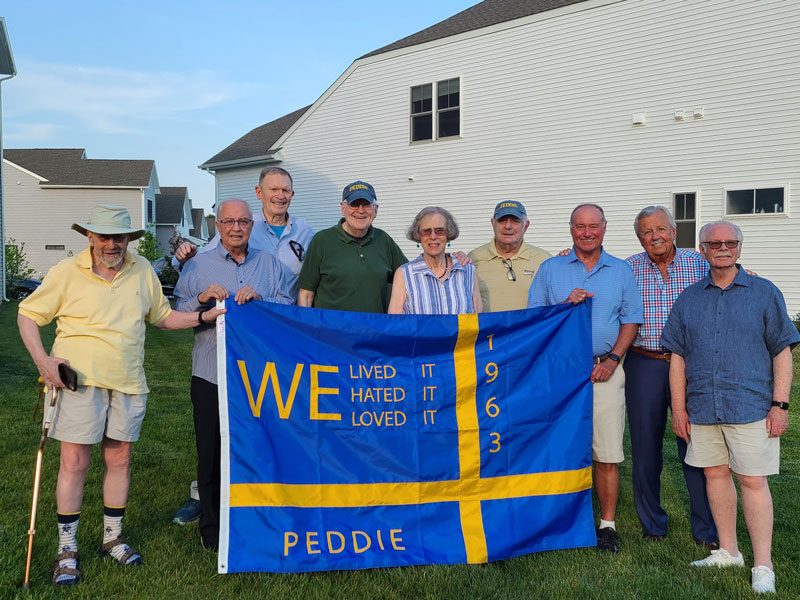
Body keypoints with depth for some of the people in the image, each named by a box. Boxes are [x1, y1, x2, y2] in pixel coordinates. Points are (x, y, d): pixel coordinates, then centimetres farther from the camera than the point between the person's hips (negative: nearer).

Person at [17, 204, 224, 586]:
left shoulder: (142, 271, 10)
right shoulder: (68, 272, -2)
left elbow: (162, 317, 18)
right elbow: (28, 315, 4)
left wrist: (205, 316, 3)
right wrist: (42, 359, -10)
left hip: (128, 383, 4)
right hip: (80, 380, -3)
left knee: (120, 460, 10)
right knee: (74, 462, -2)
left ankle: (112, 538, 26)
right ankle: (67, 550, 13)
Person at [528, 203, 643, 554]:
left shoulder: (621, 271, 11)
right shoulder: (550, 269, 9)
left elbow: (631, 320, 9)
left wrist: (612, 359, -4)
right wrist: (566, 305, -12)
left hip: (604, 371, 0)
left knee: (607, 454, 0)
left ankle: (607, 524, 12)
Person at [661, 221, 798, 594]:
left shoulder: (764, 293, 3)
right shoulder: (689, 299, 10)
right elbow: (678, 356, 10)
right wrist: (678, 409, 6)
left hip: (751, 405, -3)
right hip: (702, 407, 4)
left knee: (753, 480, -3)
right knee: (715, 474, 11)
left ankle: (763, 565, 7)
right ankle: (728, 551, 25)